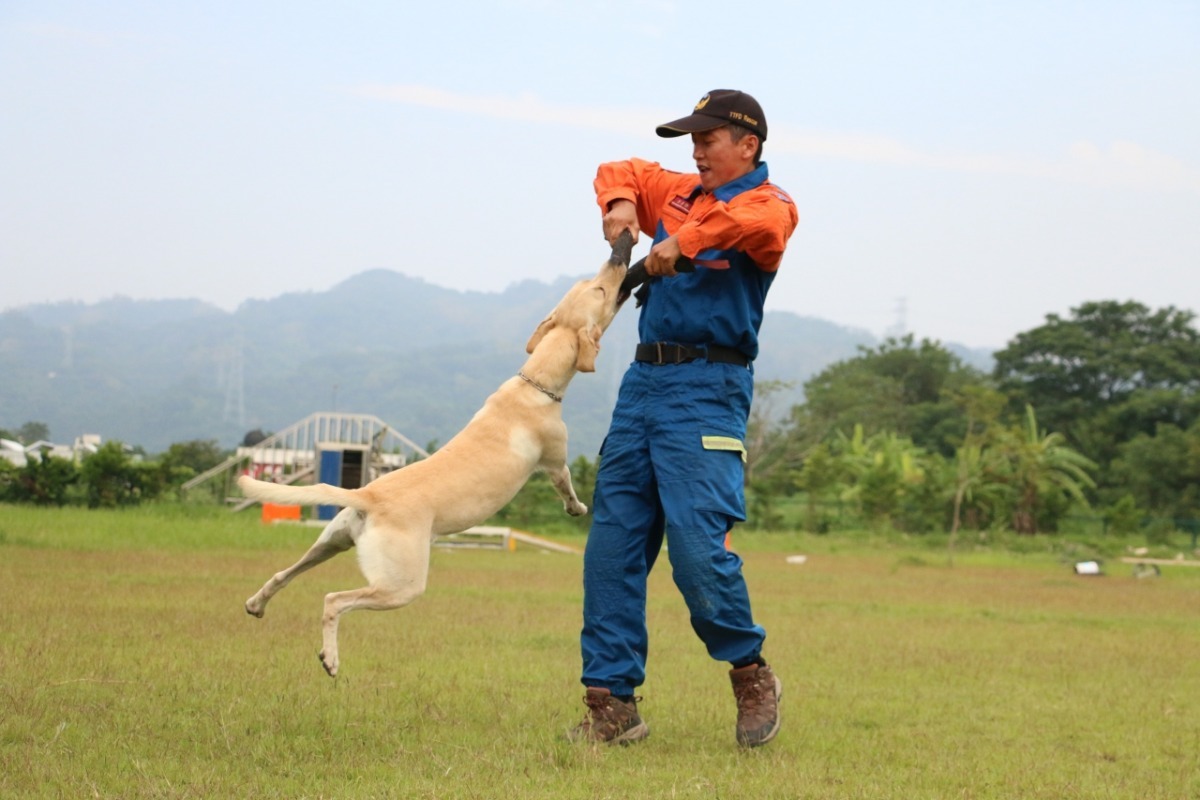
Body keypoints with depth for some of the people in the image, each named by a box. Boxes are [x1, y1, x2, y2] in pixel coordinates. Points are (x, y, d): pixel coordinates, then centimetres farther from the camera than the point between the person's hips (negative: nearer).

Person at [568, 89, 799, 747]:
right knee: (611, 544, 3)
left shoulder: (766, 203, -2)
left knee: (697, 546, -16)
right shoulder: (678, 193, 19)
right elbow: (619, 172, 34)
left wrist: (684, 240, -26)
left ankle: (750, 675, 7)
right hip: (643, 379, 8)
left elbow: (762, 226, -26)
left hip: (707, 390, -8)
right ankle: (611, 703, 7)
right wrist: (620, 202, 12)